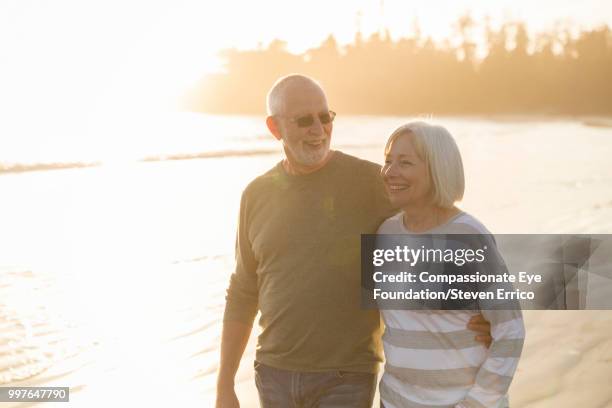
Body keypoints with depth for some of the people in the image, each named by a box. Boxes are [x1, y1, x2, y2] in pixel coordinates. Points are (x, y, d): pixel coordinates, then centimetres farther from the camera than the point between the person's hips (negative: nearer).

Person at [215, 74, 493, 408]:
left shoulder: (371, 181, -10)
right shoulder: (258, 195, 2)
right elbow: (243, 296, 8)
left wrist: (476, 319, -28)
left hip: (345, 378, -4)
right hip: (278, 374, 4)